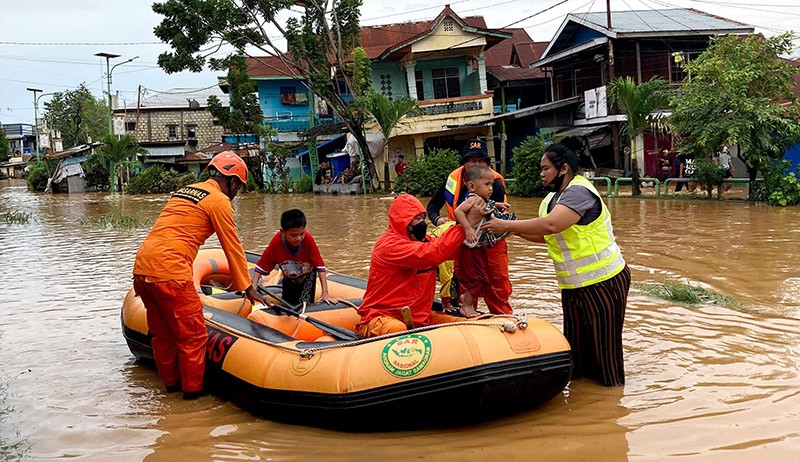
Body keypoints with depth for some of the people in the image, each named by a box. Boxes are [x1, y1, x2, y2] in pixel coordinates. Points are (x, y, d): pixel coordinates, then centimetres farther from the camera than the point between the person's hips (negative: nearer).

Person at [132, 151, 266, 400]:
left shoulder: (183, 191, 24)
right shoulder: (219, 201, -1)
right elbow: (233, 248, 2)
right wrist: (247, 287, 11)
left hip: (141, 267, 9)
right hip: (169, 272, -9)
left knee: (162, 332, 20)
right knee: (193, 335, 4)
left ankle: (171, 382, 33)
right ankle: (193, 388, 13)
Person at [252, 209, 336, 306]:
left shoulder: (308, 239, -35)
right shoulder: (276, 242, -32)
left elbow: (320, 266, -31)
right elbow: (261, 266, -24)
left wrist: (325, 293, -34)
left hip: (307, 275, -1)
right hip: (289, 277, 1)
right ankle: (283, 283, 36)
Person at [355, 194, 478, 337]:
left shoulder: (424, 240, 13)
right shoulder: (388, 245, -16)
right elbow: (431, 254, -28)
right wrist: (463, 226, -23)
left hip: (419, 315, 9)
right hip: (384, 315, -8)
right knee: (399, 331, -41)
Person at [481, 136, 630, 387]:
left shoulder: (579, 192, -21)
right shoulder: (553, 197, 11)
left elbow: (550, 226, -35)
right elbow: (543, 236, 11)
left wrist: (506, 225, -29)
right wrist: (512, 227, -3)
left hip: (603, 283, -9)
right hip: (573, 285, 9)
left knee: (603, 344, 5)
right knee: (576, 342, 17)